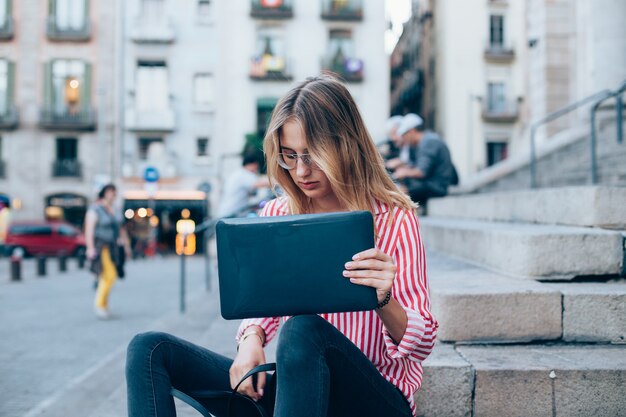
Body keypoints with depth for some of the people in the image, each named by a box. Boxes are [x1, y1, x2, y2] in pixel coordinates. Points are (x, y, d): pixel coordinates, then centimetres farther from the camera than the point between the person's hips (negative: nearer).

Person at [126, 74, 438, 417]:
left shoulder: (394, 219, -6)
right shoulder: (275, 215, 8)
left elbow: (421, 344, -6)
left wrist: (383, 300, -28)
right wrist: (252, 339, -10)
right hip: (283, 388, 5)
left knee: (302, 330, -37)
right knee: (150, 349, -10)